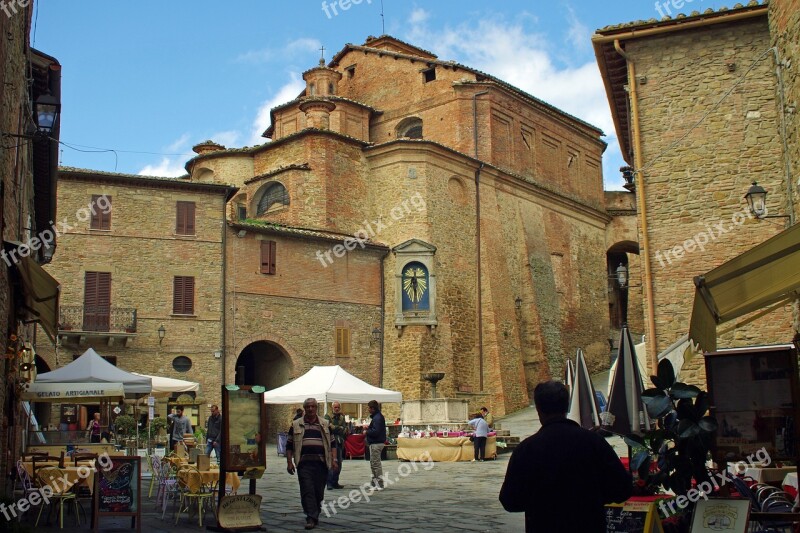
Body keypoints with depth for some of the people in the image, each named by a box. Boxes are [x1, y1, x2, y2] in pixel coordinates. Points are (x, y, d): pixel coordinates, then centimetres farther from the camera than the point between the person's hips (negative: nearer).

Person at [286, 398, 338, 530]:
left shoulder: (325, 424, 11)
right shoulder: (296, 425, 8)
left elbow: (332, 443, 13)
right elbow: (289, 445, 10)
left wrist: (334, 460, 2)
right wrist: (289, 462, 2)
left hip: (321, 463, 1)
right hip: (304, 464, -1)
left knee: (319, 491, 5)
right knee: (307, 490, -9)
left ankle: (314, 515, 20)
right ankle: (311, 518, -9)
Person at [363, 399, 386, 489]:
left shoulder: (377, 418, -19)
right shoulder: (378, 416, 14)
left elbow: (375, 431, -26)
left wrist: (366, 432, -11)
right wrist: (369, 428, 8)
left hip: (376, 444, -11)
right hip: (375, 443, 11)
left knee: (376, 464, -5)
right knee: (373, 463, 18)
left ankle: (379, 484, -1)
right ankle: (375, 482, 25)